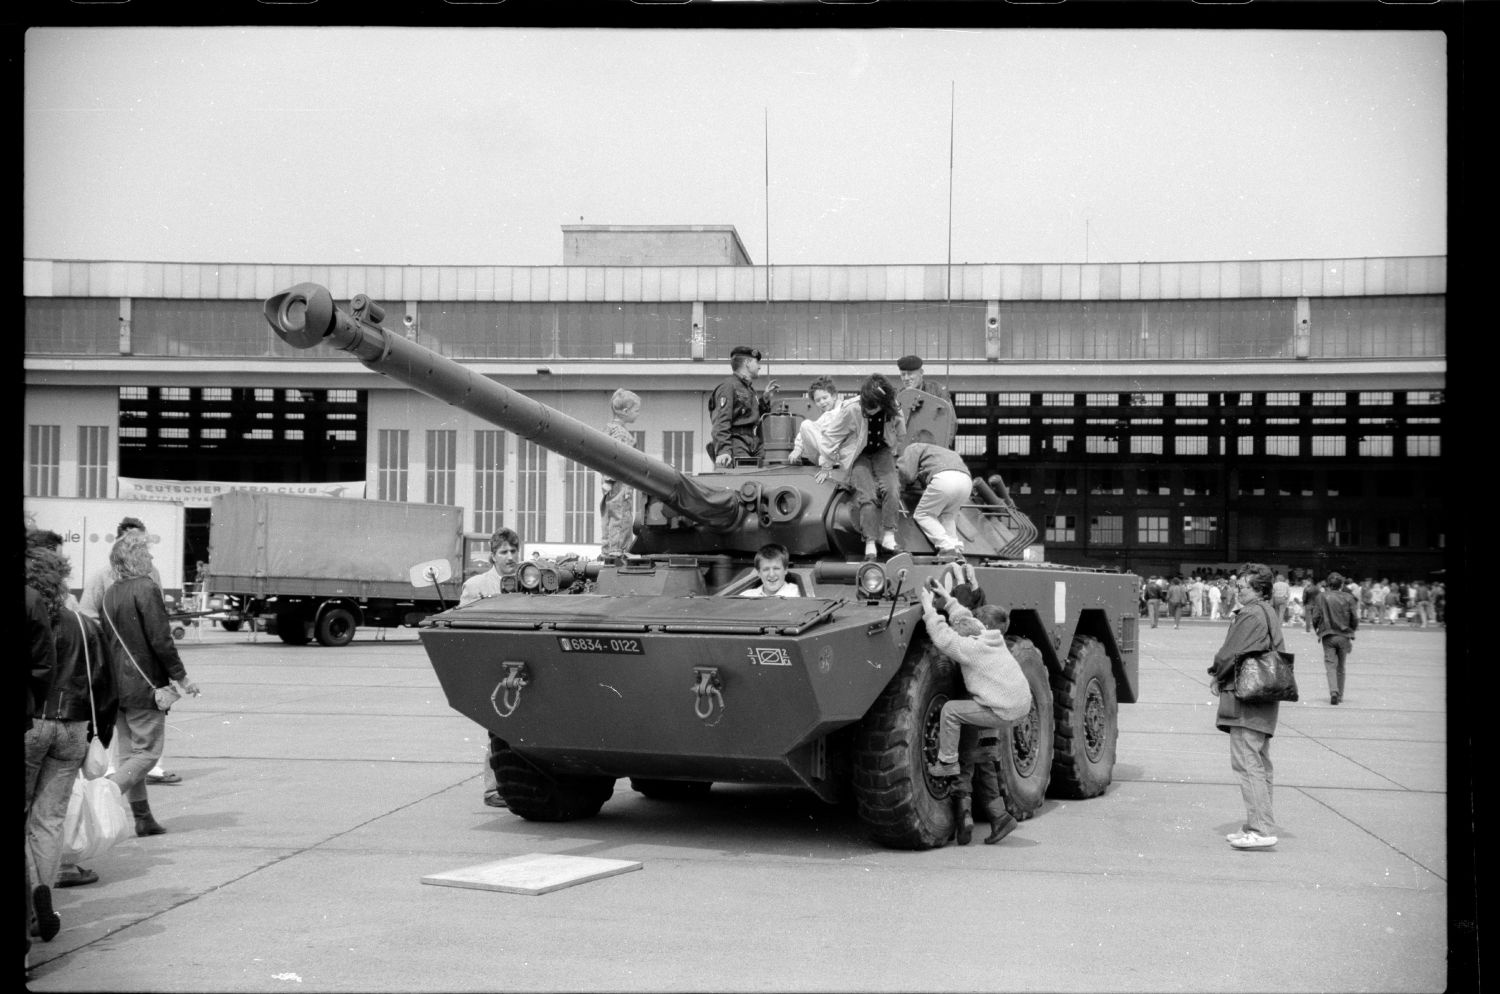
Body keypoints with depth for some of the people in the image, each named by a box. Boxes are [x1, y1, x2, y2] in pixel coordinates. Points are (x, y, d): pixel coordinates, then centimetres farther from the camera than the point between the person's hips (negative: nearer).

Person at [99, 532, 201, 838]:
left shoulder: (109, 594, 10)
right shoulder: (146, 589, -13)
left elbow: (103, 641, 15)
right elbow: (160, 640, -16)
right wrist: (181, 677, -9)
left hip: (116, 686, 8)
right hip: (143, 685, -8)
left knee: (130, 752, 13)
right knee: (147, 753, -2)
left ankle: (143, 818, 17)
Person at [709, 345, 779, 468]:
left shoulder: (749, 389, 25)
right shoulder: (728, 386, -4)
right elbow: (721, 422, -14)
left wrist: (765, 400, 21)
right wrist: (723, 451, -27)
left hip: (754, 448, 8)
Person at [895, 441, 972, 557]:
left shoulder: (912, 449, 21)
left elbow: (906, 474, 7)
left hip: (943, 478, -7)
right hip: (966, 480, 7)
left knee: (922, 515, 9)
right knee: (947, 515, 25)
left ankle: (947, 547, -7)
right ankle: (956, 547, 5)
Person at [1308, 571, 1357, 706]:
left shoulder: (1321, 597, -4)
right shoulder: (1348, 598, -3)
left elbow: (1315, 617, -4)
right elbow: (1355, 618, -3)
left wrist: (1317, 629, 14)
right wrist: (1351, 629, 17)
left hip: (1328, 635, -1)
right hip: (1344, 636, 1)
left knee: (1330, 664, -1)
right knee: (1341, 667, 14)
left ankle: (1333, 691, -22)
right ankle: (1340, 694, 20)